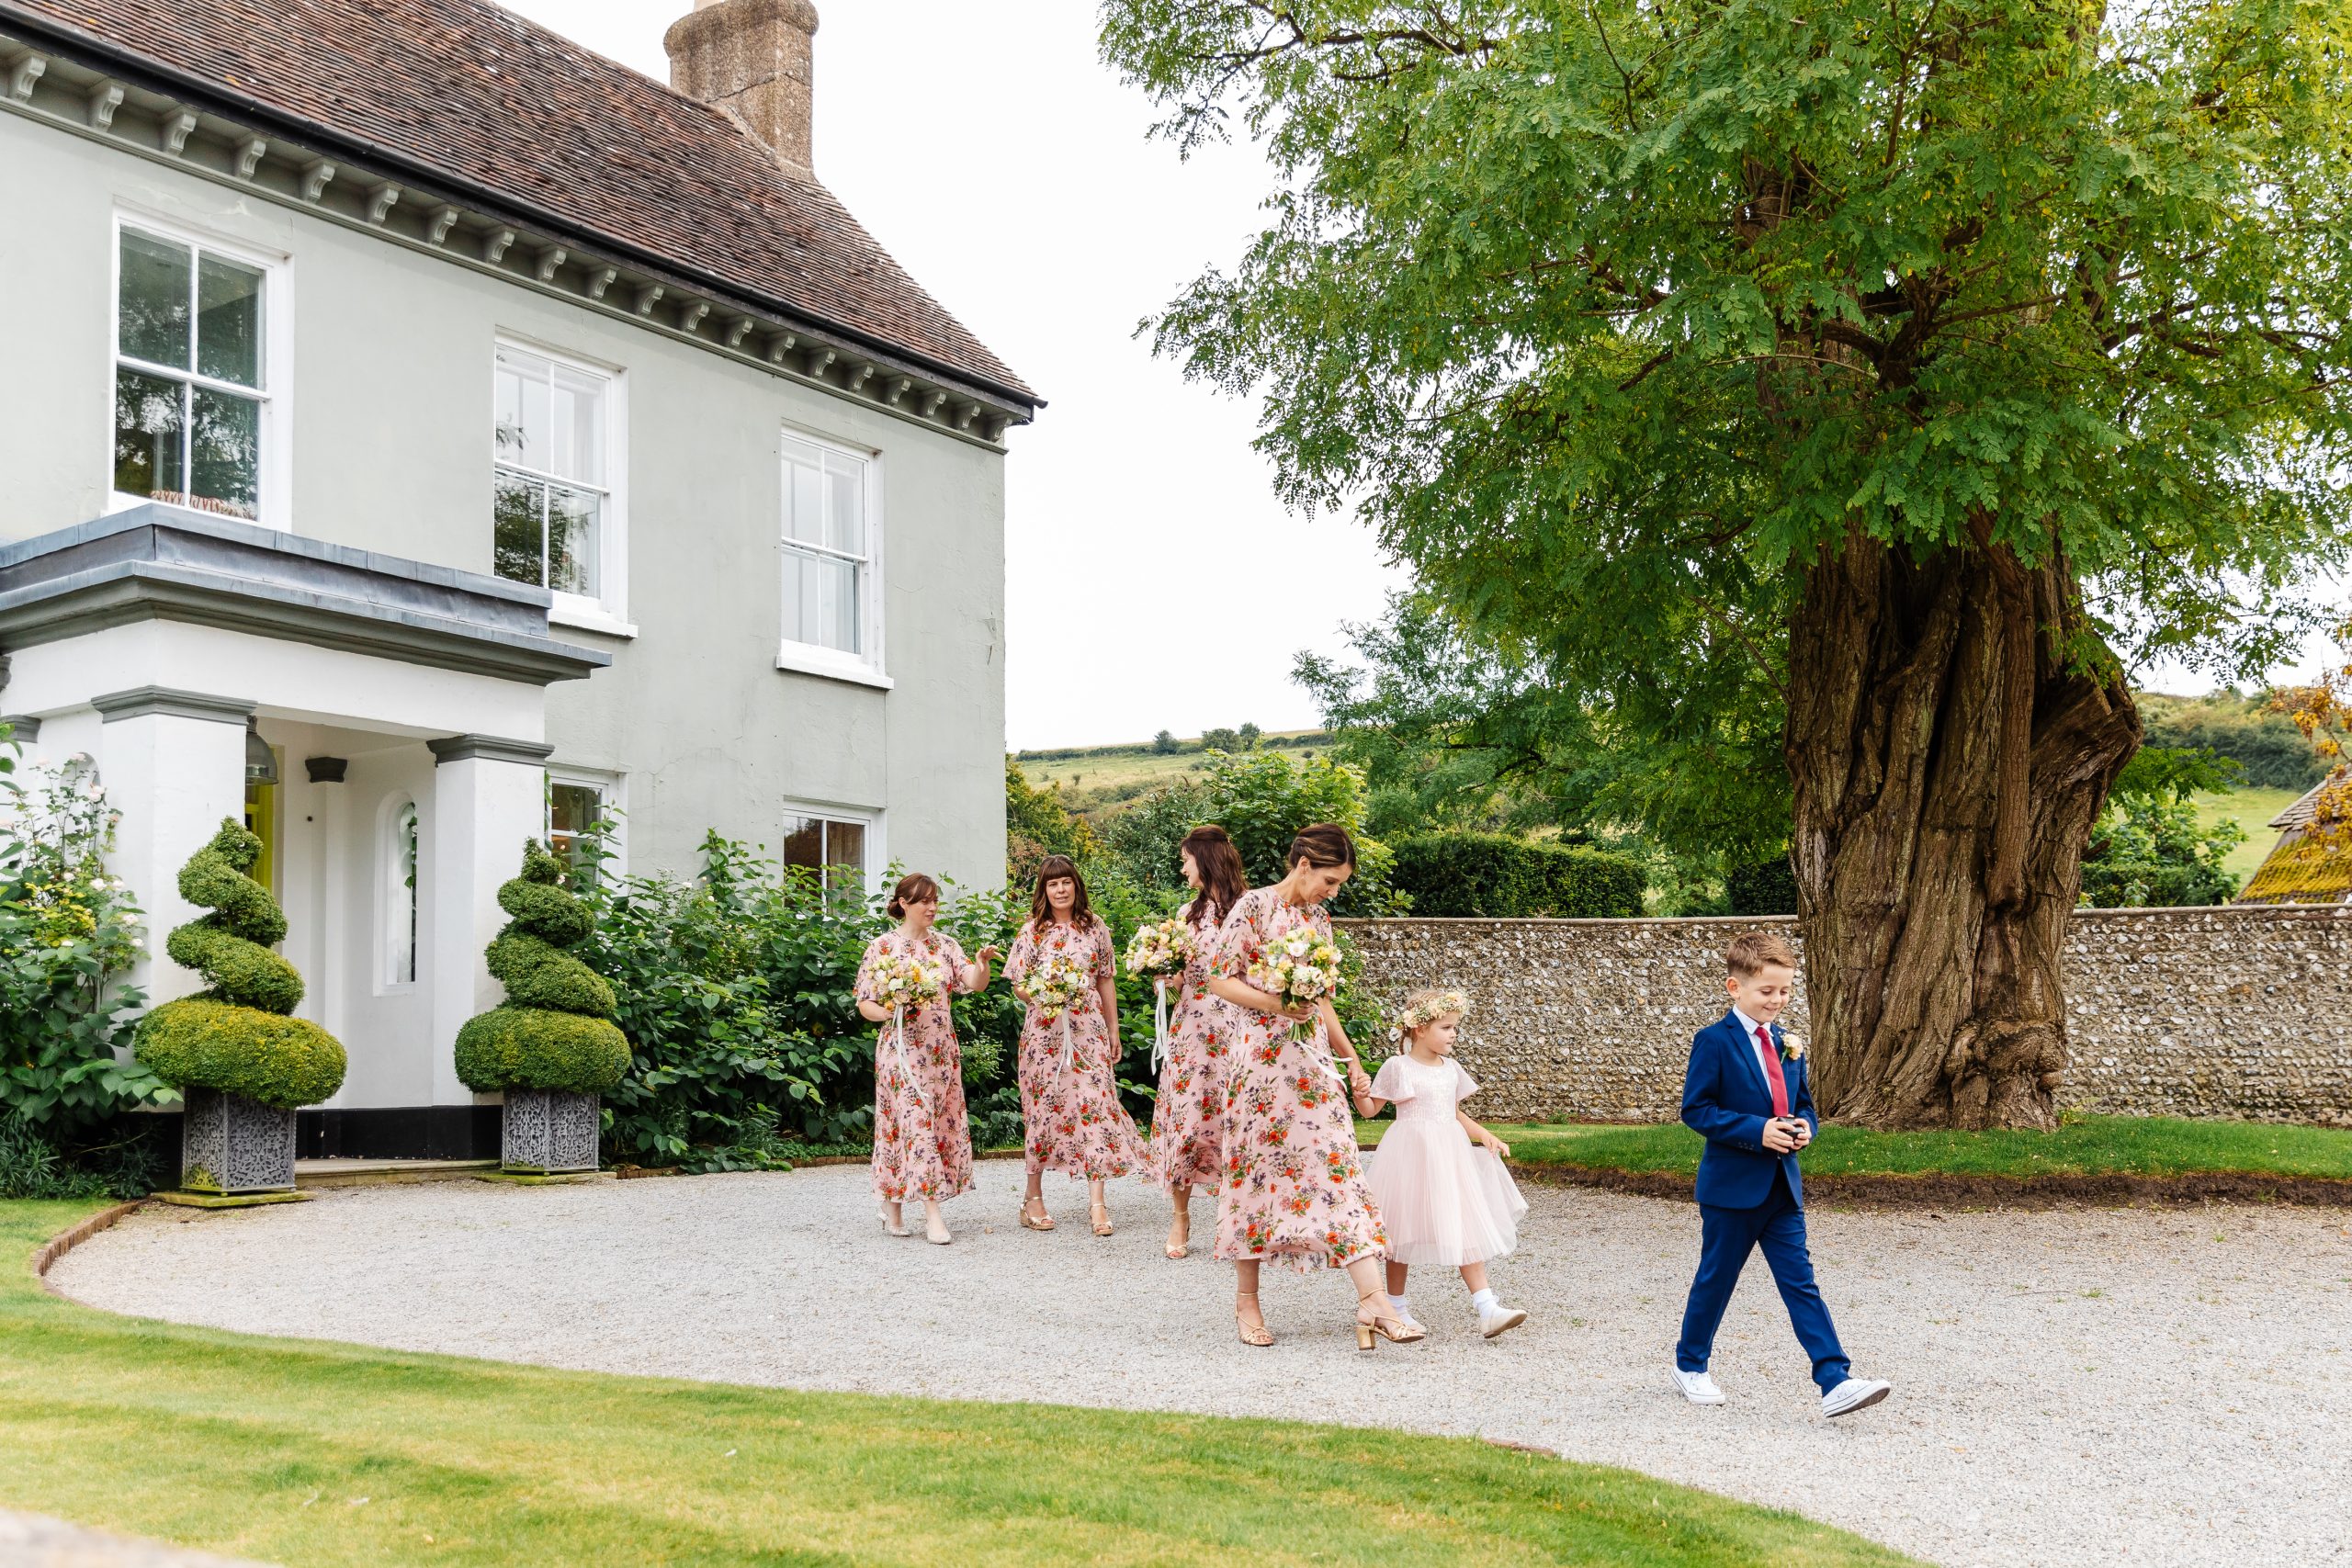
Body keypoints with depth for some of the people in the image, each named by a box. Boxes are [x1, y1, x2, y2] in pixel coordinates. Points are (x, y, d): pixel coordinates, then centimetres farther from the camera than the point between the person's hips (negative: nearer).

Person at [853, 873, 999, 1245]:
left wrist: (982, 964, -22)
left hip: (941, 1050, 5)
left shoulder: (944, 944, 9)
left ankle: (893, 1206, 15)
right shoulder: (882, 946, -3)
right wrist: (890, 1013, -20)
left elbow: (974, 984, -2)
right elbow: (864, 1004, -1)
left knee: (942, 1122, 5)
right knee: (916, 1122, -11)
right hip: (901, 1050, -5)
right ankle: (932, 1211, -10)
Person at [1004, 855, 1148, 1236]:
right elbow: (1018, 986, 4)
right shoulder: (1032, 931, 3)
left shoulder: (1095, 928, 7)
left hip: (1088, 1030, 1)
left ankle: (1097, 1201, -7)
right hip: (1045, 1030, -1)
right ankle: (1034, 1197, 15)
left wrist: (1114, 1029, 9)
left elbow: (1106, 980, 11)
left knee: (1094, 1103, -7)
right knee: (1044, 1106, 3)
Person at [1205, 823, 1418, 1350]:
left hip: (1312, 1058, 6)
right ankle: (1246, 1298, 16)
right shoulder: (1255, 905, -5)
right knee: (1257, 1168, 2)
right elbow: (1220, 978, -8)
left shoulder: (1318, 920, 14)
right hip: (1261, 1055, -6)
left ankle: (1373, 1301, -9)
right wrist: (1274, 1003, -20)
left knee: (1338, 1164, -3)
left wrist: (1351, 1059, 17)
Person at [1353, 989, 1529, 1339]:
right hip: (1412, 1155, -5)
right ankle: (1396, 1307, 20)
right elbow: (1370, 1110, 0)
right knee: (1405, 1230, 5)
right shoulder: (1398, 1066, -6)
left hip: (1449, 1155, 5)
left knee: (1466, 1228, -3)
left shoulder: (1451, 1068, 12)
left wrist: (1484, 1136, 7)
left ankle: (1487, 1308, -7)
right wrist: (1359, 1093, -21)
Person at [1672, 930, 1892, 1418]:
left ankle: (1835, 1382, -5)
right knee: (1715, 1280, 8)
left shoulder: (1787, 1043, 10)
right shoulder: (1714, 1041, -11)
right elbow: (1696, 1109, -14)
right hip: (1731, 1186, -5)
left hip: (1782, 1185, 6)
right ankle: (1690, 1365, 27)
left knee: (1801, 1283, 1)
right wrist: (1757, 1131, -22)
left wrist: (1804, 1125, -4)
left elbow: (1803, 1102, 20)